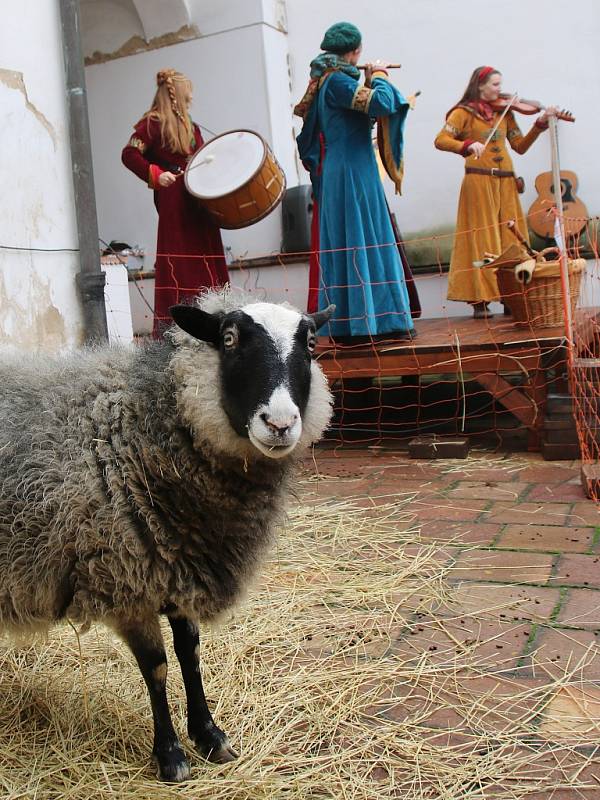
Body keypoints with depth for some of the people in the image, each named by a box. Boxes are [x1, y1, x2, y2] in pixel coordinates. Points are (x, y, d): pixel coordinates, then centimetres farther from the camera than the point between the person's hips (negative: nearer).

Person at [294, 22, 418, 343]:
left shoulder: (324, 80, 15)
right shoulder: (336, 81, -13)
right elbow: (382, 103, -23)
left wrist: (368, 82, 12)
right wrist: (379, 75, -6)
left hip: (336, 174, 10)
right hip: (353, 174, -10)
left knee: (346, 243, 8)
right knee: (363, 243, -7)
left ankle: (349, 323, 12)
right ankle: (368, 321, -3)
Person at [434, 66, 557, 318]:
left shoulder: (504, 112, 16)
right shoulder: (465, 112, 2)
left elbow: (520, 146, 13)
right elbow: (440, 140, -11)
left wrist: (540, 124, 1)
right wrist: (468, 145, -25)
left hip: (506, 182, 5)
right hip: (479, 180, -5)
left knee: (510, 240, 3)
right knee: (483, 240, -6)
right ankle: (480, 300, -3)